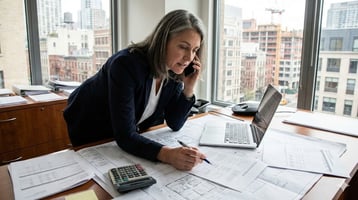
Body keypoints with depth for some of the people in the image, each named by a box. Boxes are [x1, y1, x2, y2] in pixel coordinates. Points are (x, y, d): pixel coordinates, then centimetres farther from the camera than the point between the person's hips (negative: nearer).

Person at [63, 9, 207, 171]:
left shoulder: (175, 71, -15)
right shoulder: (127, 65, -34)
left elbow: (175, 124, -10)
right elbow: (124, 135, -38)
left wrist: (188, 88, -23)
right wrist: (167, 154, -53)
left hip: (134, 134, 5)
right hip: (91, 135, -4)